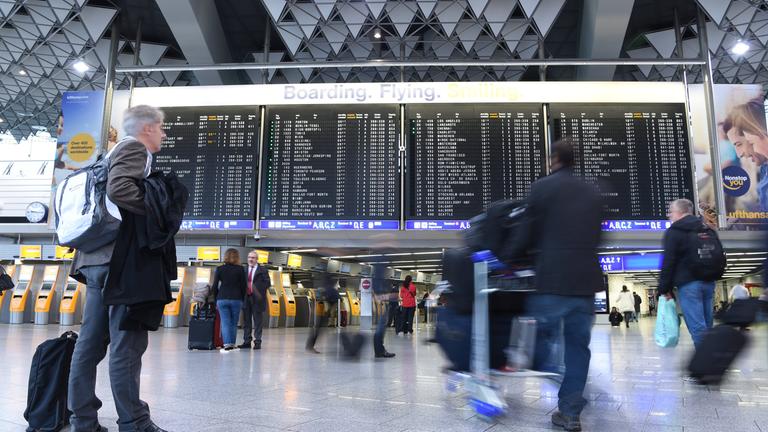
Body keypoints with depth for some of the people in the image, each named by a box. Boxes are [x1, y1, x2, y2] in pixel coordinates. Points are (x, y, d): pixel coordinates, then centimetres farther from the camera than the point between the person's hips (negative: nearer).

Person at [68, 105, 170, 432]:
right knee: (126, 342, -7)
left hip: (99, 257, 10)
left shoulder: (118, 151, 25)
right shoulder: (135, 149, -4)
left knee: (92, 340, 9)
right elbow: (119, 190, -22)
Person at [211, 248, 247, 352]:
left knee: (225, 323, 2)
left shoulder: (219, 269, 2)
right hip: (236, 299, 0)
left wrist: (216, 298, 11)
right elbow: (243, 286, 0)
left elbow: (214, 286, 1)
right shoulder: (240, 269, -1)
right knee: (234, 323, 10)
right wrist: (242, 299, 11)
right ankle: (232, 344, 13)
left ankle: (227, 344, -8)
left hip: (222, 299, 0)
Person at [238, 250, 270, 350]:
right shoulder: (244, 270, 11)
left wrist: (259, 291, -13)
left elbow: (267, 283, -3)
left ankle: (257, 342, 6)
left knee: (257, 322, 1)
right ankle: (247, 342, 16)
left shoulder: (262, 270, 1)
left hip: (257, 299, -4)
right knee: (246, 322, 9)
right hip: (246, 298, 4)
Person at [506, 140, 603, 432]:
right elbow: (596, 237, 20)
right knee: (578, 345, 10)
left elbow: (528, 233, 0)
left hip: (553, 279, -5)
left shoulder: (542, 187, -2)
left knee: (542, 335, 10)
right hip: (586, 280, 5)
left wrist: (507, 257, 16)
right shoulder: (593, 193, 14)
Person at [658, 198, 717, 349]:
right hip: (708, 282, 7)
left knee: (697, 327, -9)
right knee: (706, 326, 11)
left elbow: (668, 262, -9)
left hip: (688, 284, -7)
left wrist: (664, 287, -3)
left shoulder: (673, 232, -4)